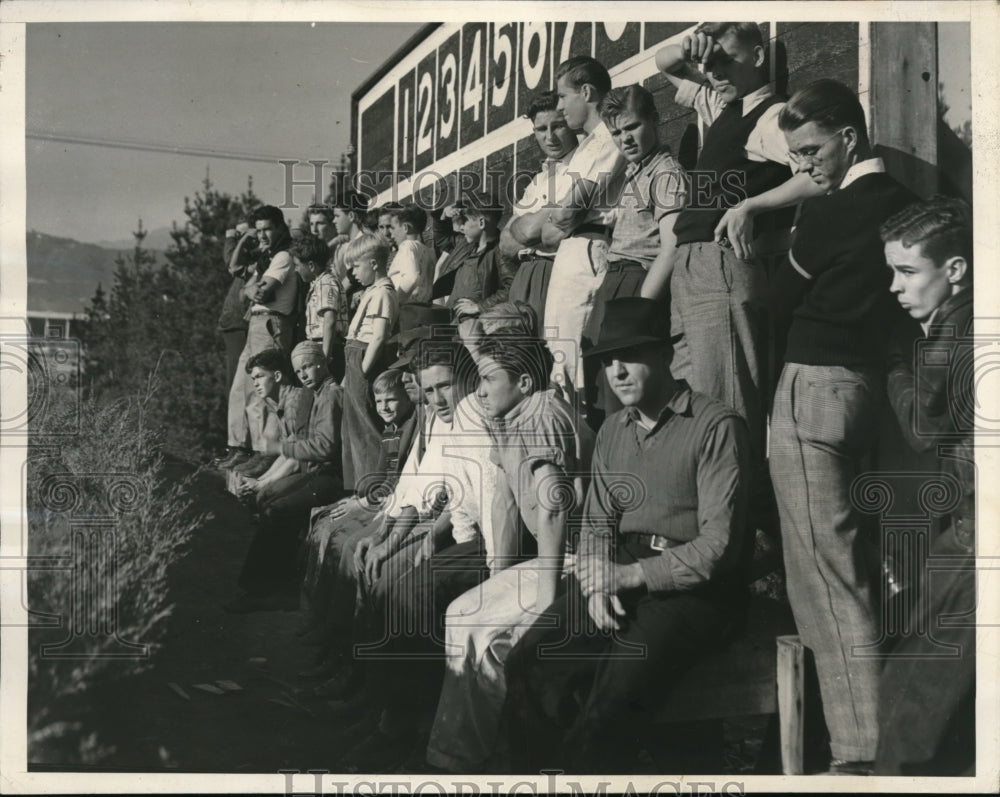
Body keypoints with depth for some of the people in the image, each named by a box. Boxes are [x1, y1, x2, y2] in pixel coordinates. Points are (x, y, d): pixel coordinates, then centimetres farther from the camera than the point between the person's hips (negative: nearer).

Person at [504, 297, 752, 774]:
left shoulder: (716, 425, -6)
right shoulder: (612, 431, 17)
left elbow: (719, 544, -12)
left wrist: (633, 575, -16)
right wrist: (598, 581, -5)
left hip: (693, 588, -6)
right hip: (620, 579, 6)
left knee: (616, 685, -30)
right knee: (528, 662, -17)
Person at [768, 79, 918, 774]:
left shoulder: (829, 212, -12)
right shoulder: (899, 201, 11)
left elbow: (783, 296, 1)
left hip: (816, 383, -9)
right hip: (867, 380, 9)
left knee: (825, 568, -7)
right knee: (848, 563, 16)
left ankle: (857, 750, -6)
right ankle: (874, 733, 25)